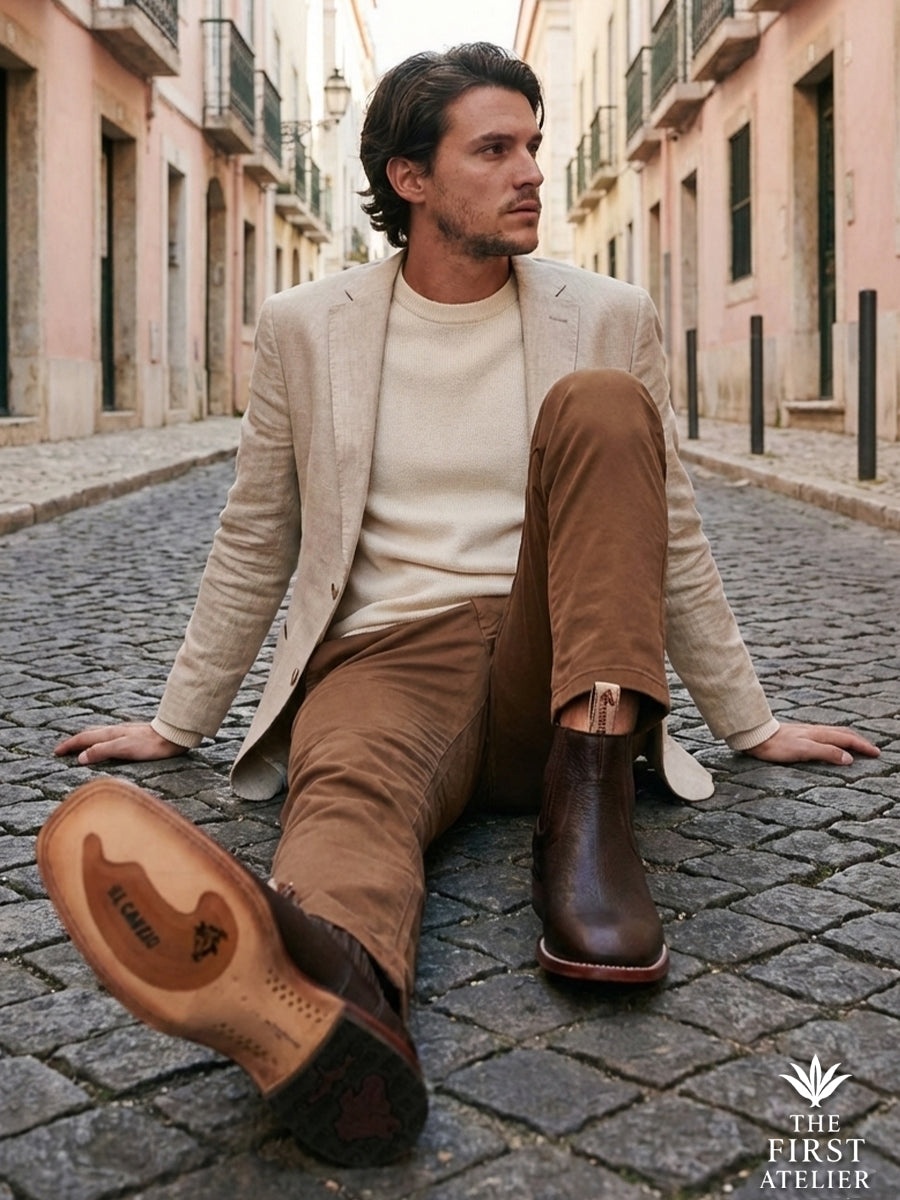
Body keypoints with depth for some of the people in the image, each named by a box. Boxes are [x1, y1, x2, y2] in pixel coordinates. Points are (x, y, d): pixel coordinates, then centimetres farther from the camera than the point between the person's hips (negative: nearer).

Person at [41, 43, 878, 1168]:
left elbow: (672, 543, 16)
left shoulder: (607, 320, 11)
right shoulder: (305, 328, 9)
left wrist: (753, 725, 17)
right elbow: (252, 548, 17)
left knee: (599, 406, -22)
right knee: (350, 783, -37)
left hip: (556, 677, 1)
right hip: (385, 662, 0)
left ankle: (588, 806, -31)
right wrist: (175, 723, 19)